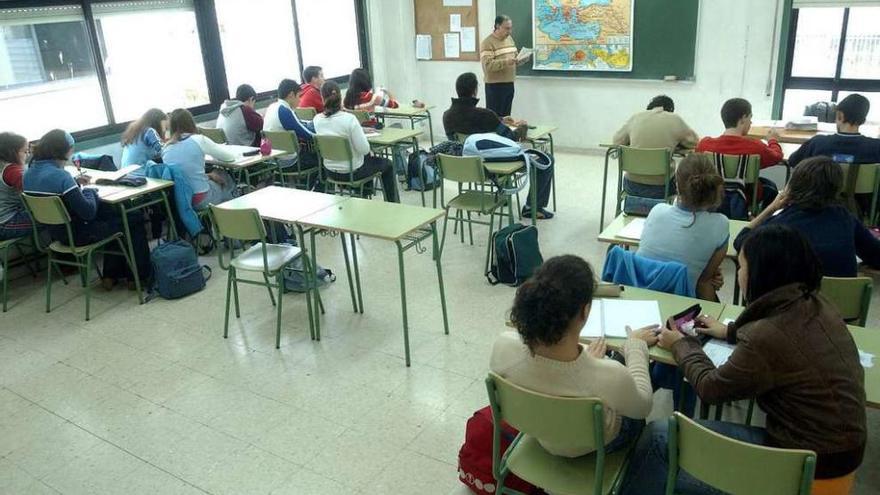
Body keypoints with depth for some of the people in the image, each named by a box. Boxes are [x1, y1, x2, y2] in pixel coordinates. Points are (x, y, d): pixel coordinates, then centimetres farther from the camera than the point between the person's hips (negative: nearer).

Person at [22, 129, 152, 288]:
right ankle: (140, 277, 17)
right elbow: (89, 212, -27)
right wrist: (89, 191, -9)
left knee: (113, 213, 28)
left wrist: (75, 183, 6)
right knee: (135, 219, 6)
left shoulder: (29, 174, -2)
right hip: (77, 234, -9)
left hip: (57, 232, 9)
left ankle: (111, 274, 29)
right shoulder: (59, 175, -29)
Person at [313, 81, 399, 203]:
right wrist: (360, 132, -5)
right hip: (352, 172, -6)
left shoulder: (317, 120, -10)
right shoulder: (349, 119, -27)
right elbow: (364, 149, -23)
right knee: (387, 164, 22)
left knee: (367, 158, 36)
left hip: (331, 172, 6)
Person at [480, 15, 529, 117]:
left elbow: (514, 57, 21)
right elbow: (487, 65, -22)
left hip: (509, 83, 7)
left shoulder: (510, 39, 12)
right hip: (495, 85, -7)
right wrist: (505, 62, -32)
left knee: (506, 115, 13)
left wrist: (522, 59, -2)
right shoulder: (487, 42, -13)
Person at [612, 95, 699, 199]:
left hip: (631, 186, 2)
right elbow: (693, 142, 11)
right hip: (660, 188, -2)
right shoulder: (675, 120, -1)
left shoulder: (635, 117, 4)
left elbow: (617, 140, 15)